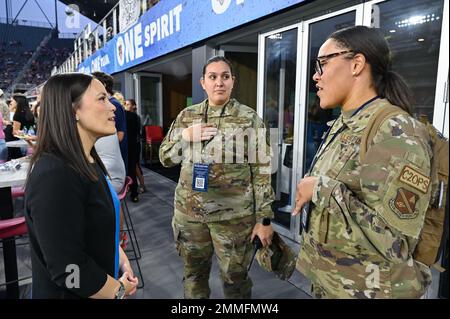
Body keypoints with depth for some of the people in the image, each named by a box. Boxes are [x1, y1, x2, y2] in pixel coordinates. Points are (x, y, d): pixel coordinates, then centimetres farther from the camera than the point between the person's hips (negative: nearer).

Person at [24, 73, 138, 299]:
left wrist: (122, 262, 1)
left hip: (103, 282, 8)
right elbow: (68, 269, -29)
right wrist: (120, 289, -14)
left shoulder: (88, 161, 1)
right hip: (71, 293, -8)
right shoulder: (54, 176, -28)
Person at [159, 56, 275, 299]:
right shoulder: (186, 116, 5)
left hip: (234, 215, -3)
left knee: (235, 279, 12)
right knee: (193, 273, 19)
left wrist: (264, 219, -9)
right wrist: (185, 136, -10)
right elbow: (165, 158, 8)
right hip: (189, 212, 4)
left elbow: (262, 170, -7)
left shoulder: (249, 118, -5)